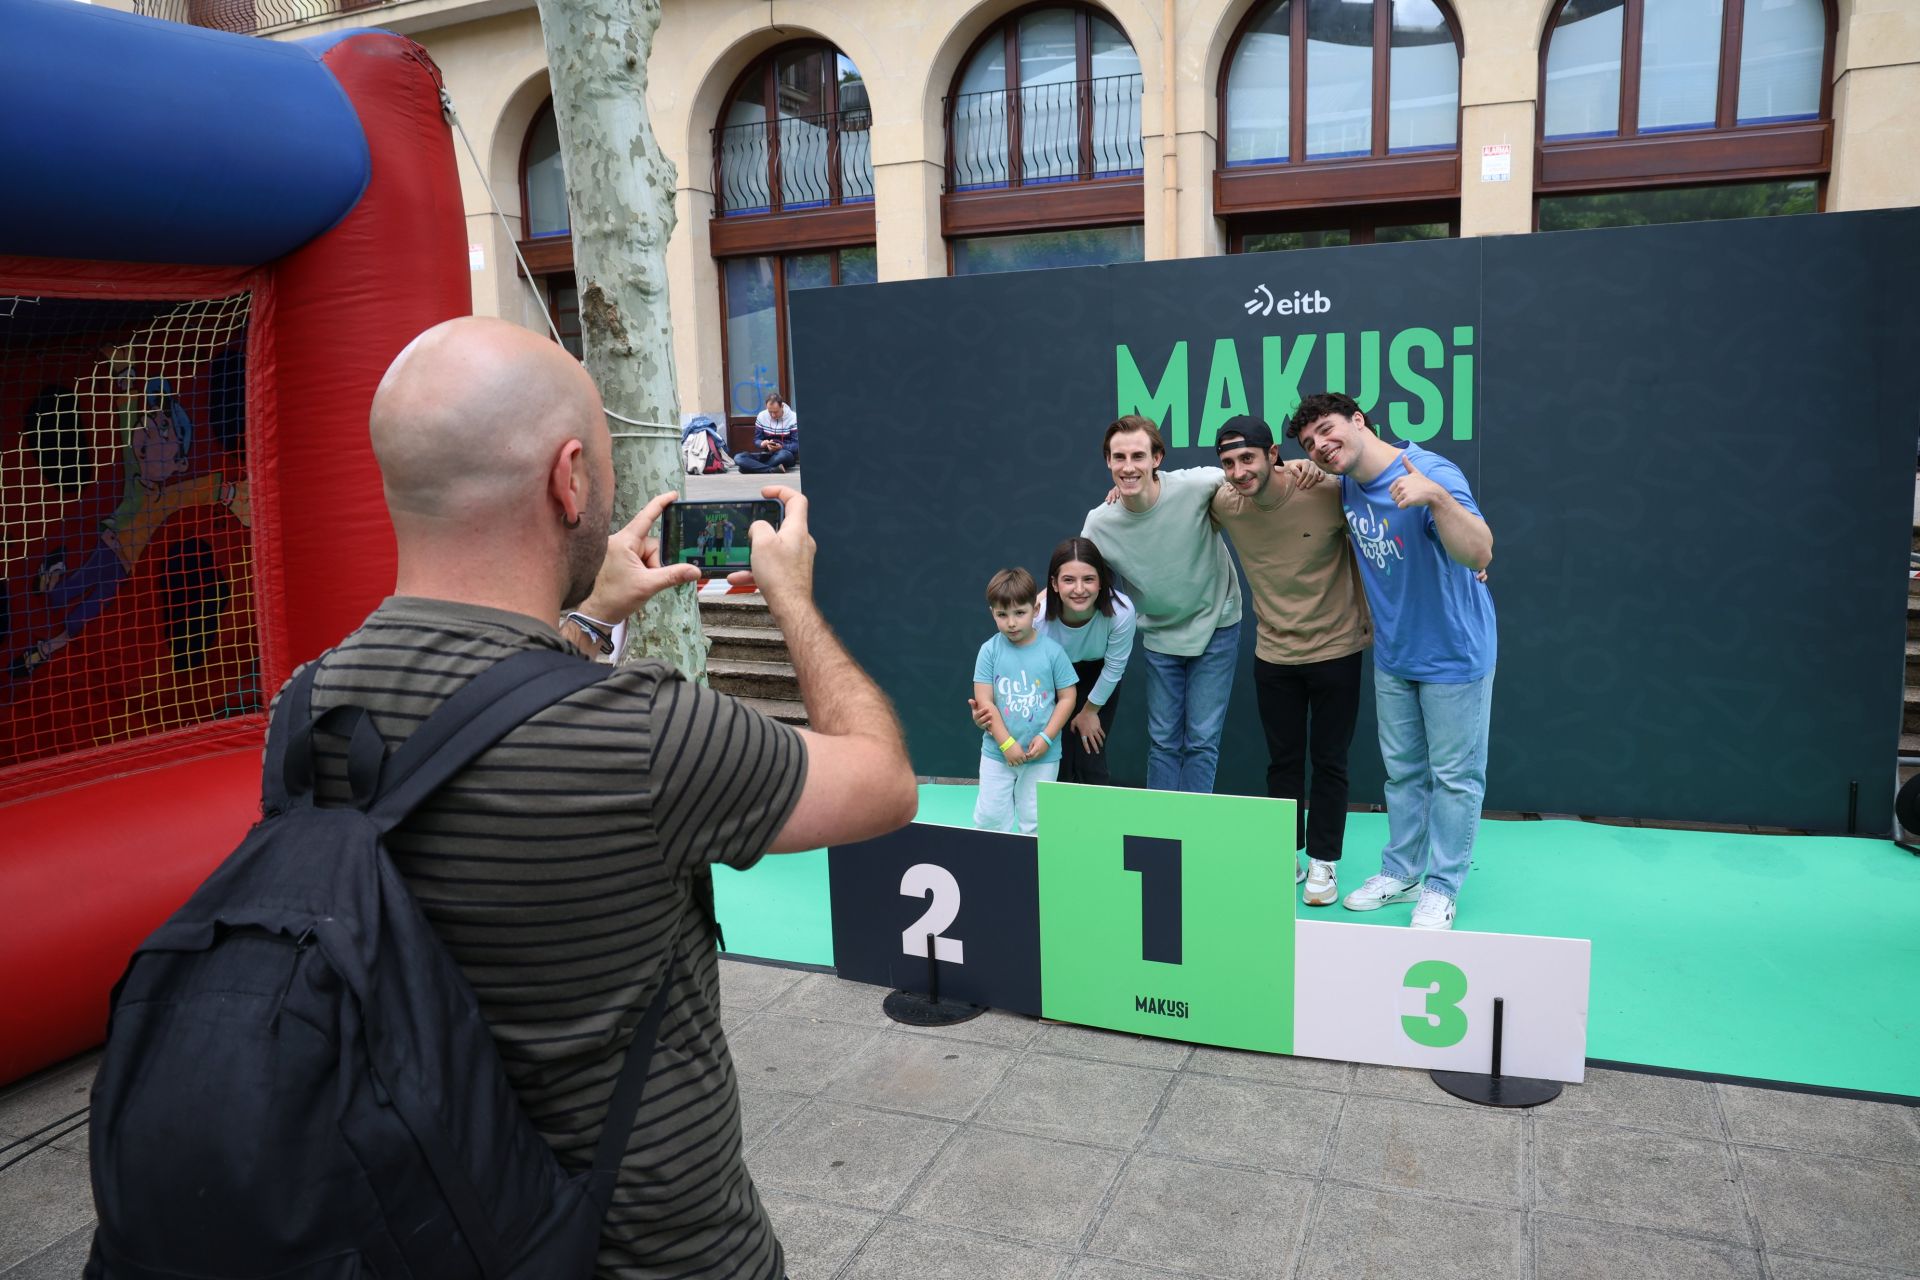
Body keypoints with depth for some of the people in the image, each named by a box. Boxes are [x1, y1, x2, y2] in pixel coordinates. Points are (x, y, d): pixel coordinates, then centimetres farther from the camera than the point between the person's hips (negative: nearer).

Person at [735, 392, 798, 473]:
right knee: (738, 458, -21)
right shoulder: (761, 416, 1)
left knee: (783, 454, -43)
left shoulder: (793, 418, -9)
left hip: (787, 454, -3)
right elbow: (757, 440, 5)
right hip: (767, 454, 4)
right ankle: (774, 469, -34)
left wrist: (781, 447, -29)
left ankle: (756, 467, -22)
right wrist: (763, 444, -20)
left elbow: (797, 445, -10)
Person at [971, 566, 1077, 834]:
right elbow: (984, 701, -8)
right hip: (997, 753, 1)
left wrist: (1046, 738, -10)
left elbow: (1067, 697, -1)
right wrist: (1006, 743, -13)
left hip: (1043, 755, 0)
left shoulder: (1052, 651, -7)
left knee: (1035, 821, 9)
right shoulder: (990, 651, -7)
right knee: (990, 817, 6)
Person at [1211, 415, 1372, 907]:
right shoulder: (1224, 504, -10)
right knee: (1283, 760, 13)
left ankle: (1323, 861, 21)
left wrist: (1368, 618, 0)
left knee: (1329, 762, 8)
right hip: (1273, 653, 3)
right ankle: (1288, 855, 28)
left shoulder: (1327, 492, -21)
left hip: (1336, 649, -3)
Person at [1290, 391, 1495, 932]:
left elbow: (1479, 555, -41)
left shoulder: (1432, 474, -26)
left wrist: (1436, 497, -55)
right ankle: (1400, 874, 32)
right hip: (1393, 654, 7)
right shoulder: (1347, 487, -2)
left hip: (1455, 653, -7)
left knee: (1454, 775, 6)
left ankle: (1441, 889, 19)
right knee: (1402, 770, 18)